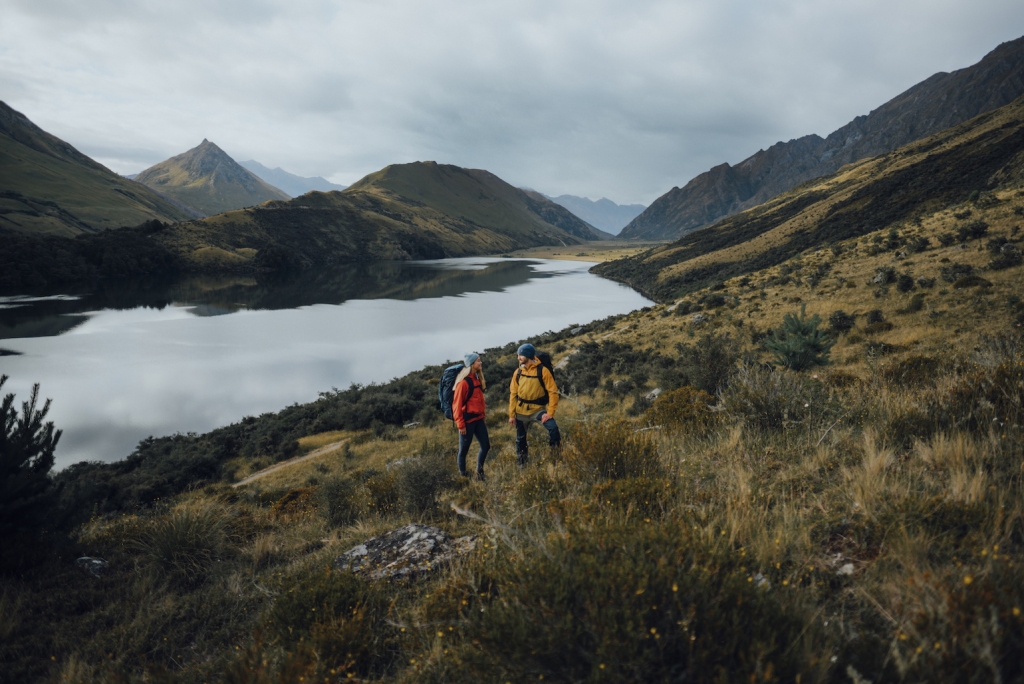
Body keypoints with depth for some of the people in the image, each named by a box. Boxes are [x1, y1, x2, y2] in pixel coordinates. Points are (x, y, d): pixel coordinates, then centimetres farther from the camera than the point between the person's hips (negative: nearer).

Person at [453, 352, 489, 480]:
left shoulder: (477, 379, 9)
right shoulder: (463, 382, -18)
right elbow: (457, 404, -16)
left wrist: (483, 415, 16)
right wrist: (460, 424, -15)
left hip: (478, 419, 8)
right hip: (467, 421, -8)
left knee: (486, 446, 9)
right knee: (464, 450, 5)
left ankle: (479, 471, 26)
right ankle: (463, 475, 19)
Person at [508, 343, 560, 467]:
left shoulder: (542, 371, -12)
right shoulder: (518, 372, 0)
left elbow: (553, 392, -14)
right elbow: (513, 394, 6)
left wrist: (550, 413, -20)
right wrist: (511, 414, 4)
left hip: (538, 409, -4)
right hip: (521, 411, 4)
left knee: (553, 428, -27)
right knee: (520, 439, 14)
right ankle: (520, 465, 33)